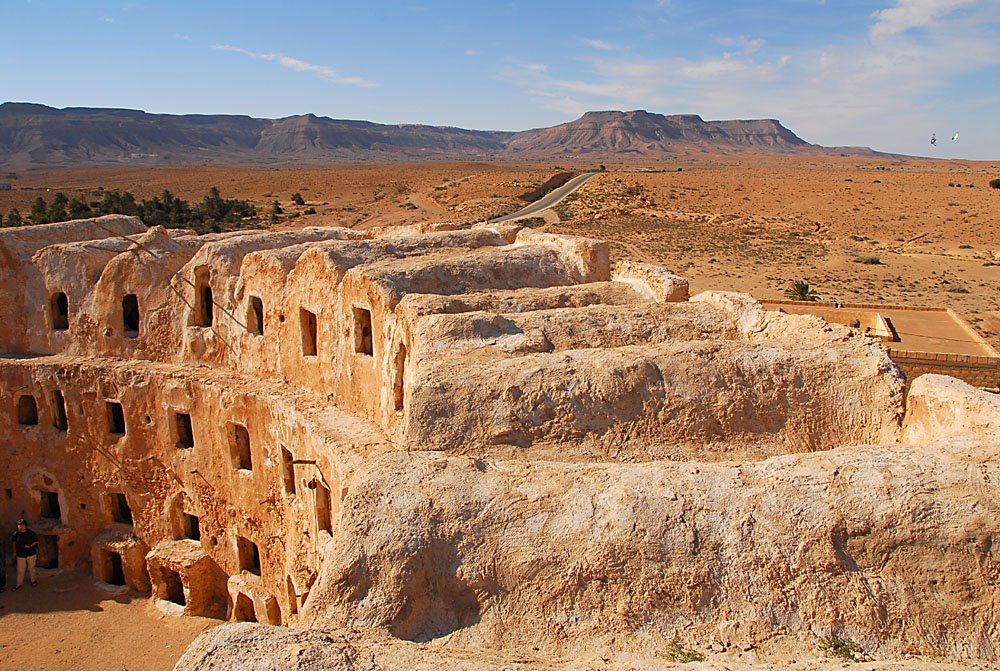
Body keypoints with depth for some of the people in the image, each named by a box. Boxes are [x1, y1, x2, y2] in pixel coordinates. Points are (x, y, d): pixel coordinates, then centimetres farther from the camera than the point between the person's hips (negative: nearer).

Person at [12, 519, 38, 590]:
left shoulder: (30, 533, -10)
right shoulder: (16, 534, -5)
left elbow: (36, 541, -2)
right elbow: (14, 542, 11)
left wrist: (30, 546, -17)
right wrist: (15, 551, 10)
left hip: (31, 554, -1)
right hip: (21, 555, 1)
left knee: (31, 568, 12)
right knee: (20, 570, 3)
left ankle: (32, 580, 31)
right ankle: (19, 583, 17)